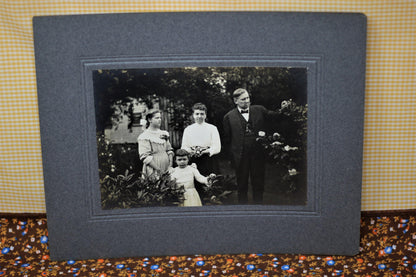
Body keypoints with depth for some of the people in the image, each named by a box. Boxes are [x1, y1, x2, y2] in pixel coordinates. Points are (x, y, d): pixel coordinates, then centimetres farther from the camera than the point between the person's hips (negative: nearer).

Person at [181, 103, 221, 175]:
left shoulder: (212, 128, 5)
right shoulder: (188, 129, 12)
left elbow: (217, 148, -2)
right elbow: (183, 148, 8)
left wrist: (204, 151, -19)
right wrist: (192, 151, -13)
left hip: (209, 162, -1)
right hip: (193, 162, 1)